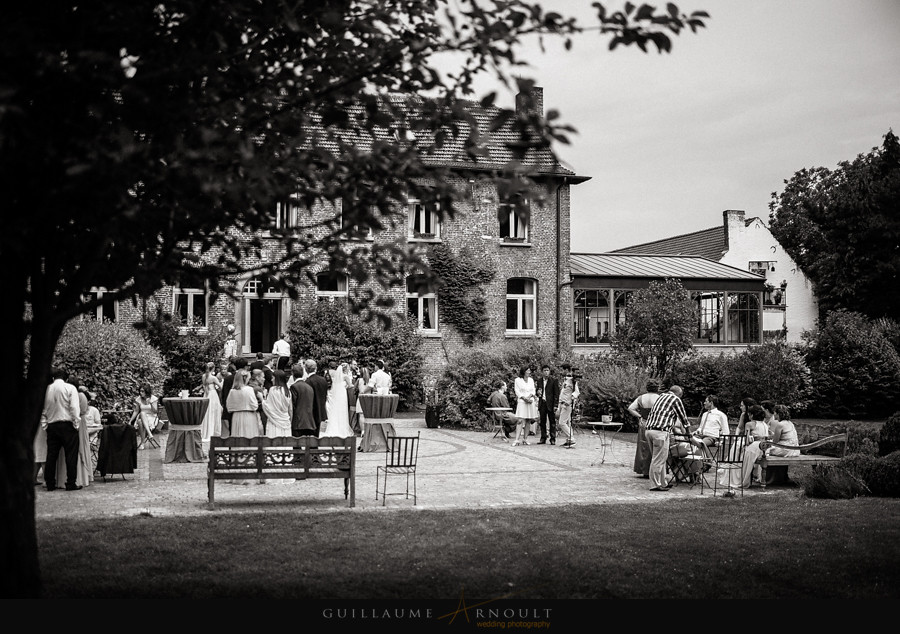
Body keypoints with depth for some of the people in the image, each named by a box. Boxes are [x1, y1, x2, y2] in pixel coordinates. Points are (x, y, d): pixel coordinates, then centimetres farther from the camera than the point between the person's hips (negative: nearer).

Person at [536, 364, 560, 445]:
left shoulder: (554, 380, -3)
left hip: (550, 403, -4)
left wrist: (555, 405, -11)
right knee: (542, 422, 7)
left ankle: (553, 439, 3)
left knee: (552, 422, 0)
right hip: (542, 403, 4)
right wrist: (538, 392, -5)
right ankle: (543, 438, 13)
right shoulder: (539, 381, 11)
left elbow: (556, 393, -5)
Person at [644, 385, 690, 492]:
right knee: (658, 459, -3)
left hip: (649, 430, 8)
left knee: (660, 458, 16)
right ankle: (655, 485, 0)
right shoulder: (676, 399, 2)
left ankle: (662, 483, 23)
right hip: (660, 431, -8)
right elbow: (682, 416, 9)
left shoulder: (661, 397, 24)